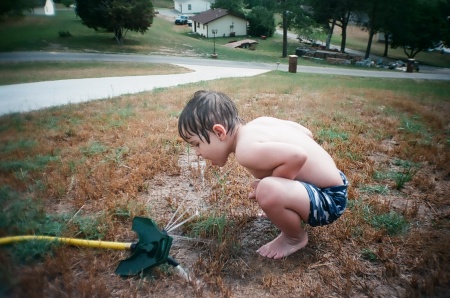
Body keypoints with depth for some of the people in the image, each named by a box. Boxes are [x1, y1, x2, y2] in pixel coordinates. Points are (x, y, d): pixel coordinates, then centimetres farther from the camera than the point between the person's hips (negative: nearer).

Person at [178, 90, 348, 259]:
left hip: (329, 200, -9)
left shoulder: (246, 150, -26)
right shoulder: (260, 122, 1)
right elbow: (307, 133, 9)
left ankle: (296, 238, -1)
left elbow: (298, 156, -37)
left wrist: (267, 188, -20)